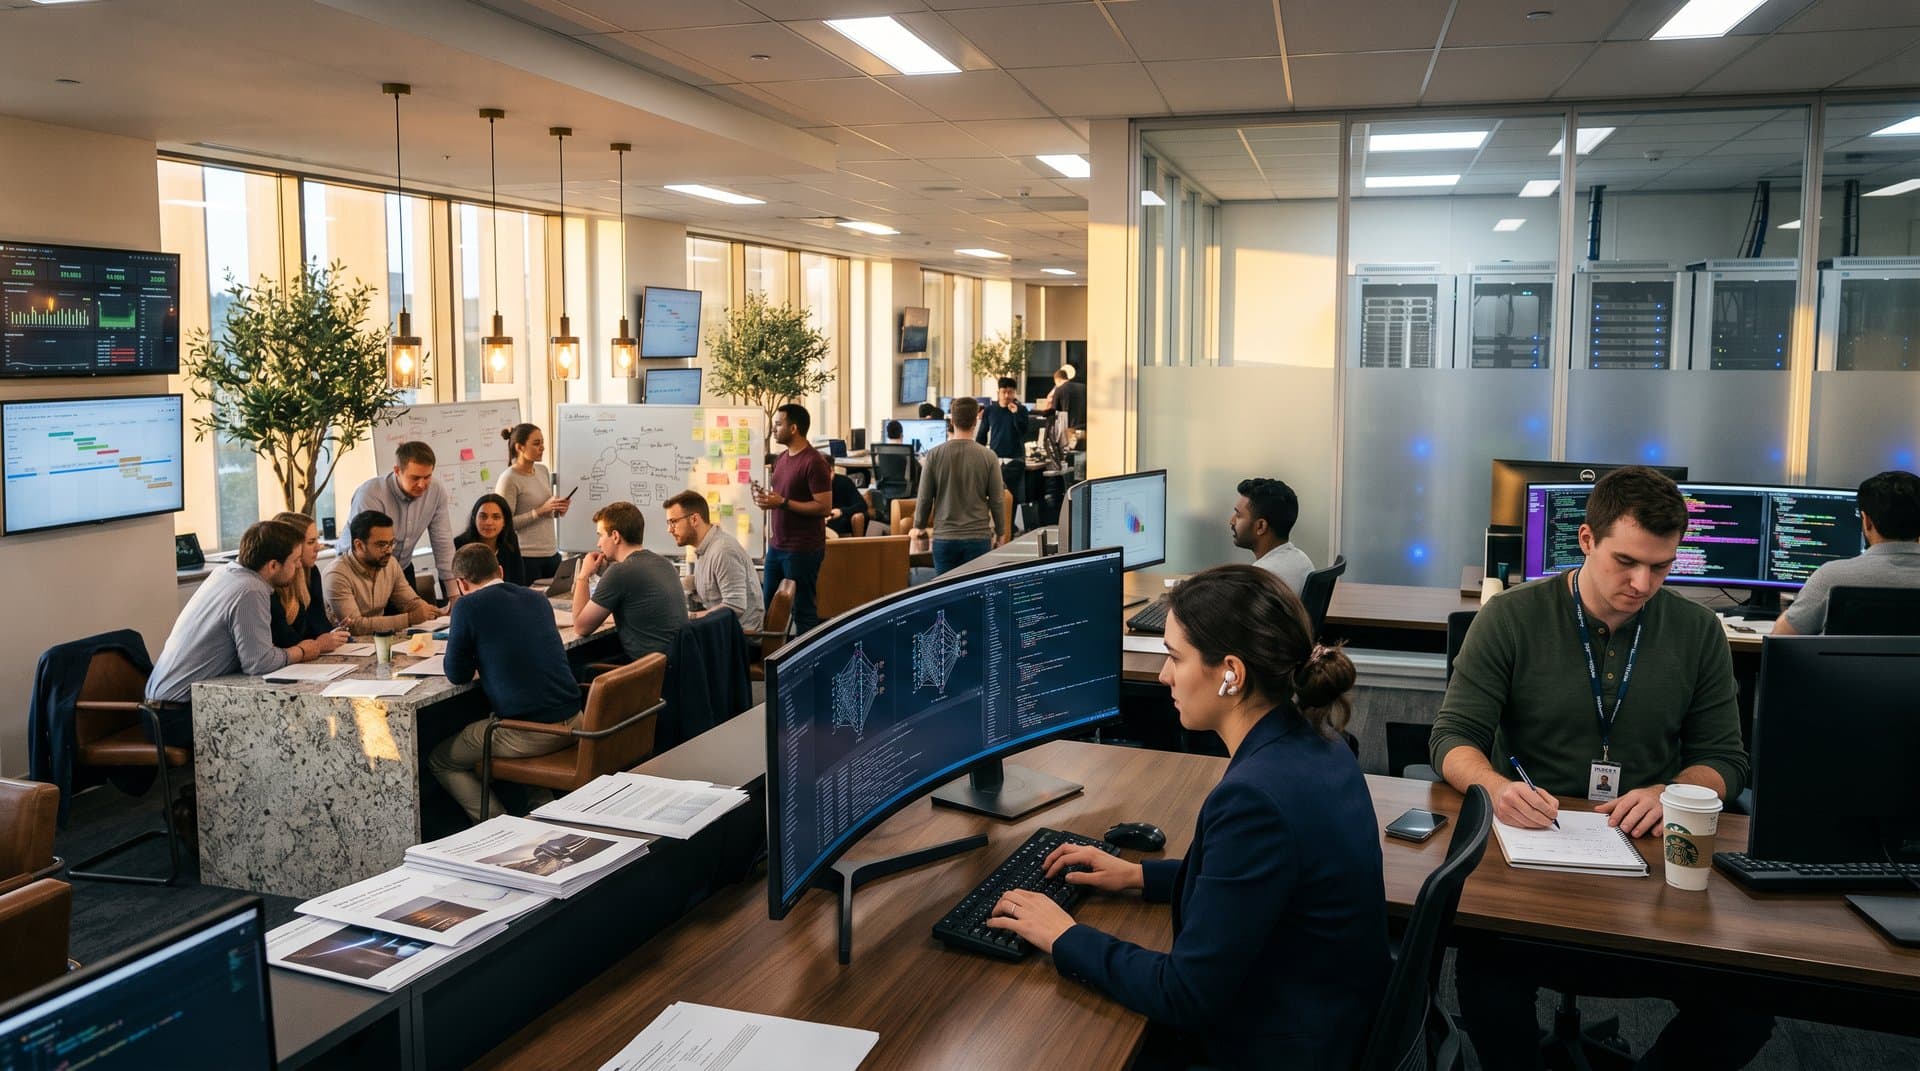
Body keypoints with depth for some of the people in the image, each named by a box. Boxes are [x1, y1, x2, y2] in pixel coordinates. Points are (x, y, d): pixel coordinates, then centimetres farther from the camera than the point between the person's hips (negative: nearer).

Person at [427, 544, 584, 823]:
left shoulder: (468, 606, -7)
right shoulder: (538, 599, 10)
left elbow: (457, 674, 0)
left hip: (526, 733, -7)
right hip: (572, 722, 7)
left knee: (439, 761, 17)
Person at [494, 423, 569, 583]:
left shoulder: (543, 471, 10)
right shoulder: (508, 479, -11)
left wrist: (558, 511, 1)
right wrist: (541, 511, -19)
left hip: (551, 553, 7)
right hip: (525, 558, -7)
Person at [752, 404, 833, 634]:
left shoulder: (814, 462, -15)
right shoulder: (782, 459, 12)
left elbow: (824, 507, -19)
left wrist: (782, 502, -21)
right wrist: (767, 498, 1)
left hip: (803, 550, -9)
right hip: (777, 546, 9)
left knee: (802, 610, -1)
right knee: (768, 606, 13)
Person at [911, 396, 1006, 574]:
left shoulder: (934, 455, -5)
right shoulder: (988, 456, -6)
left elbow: (924, 498, 0)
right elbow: (997, 500, -1)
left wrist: (918, 526, 17)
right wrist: (999, 533, 14)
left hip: (944, 538, 1)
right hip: (978, 537, -1)